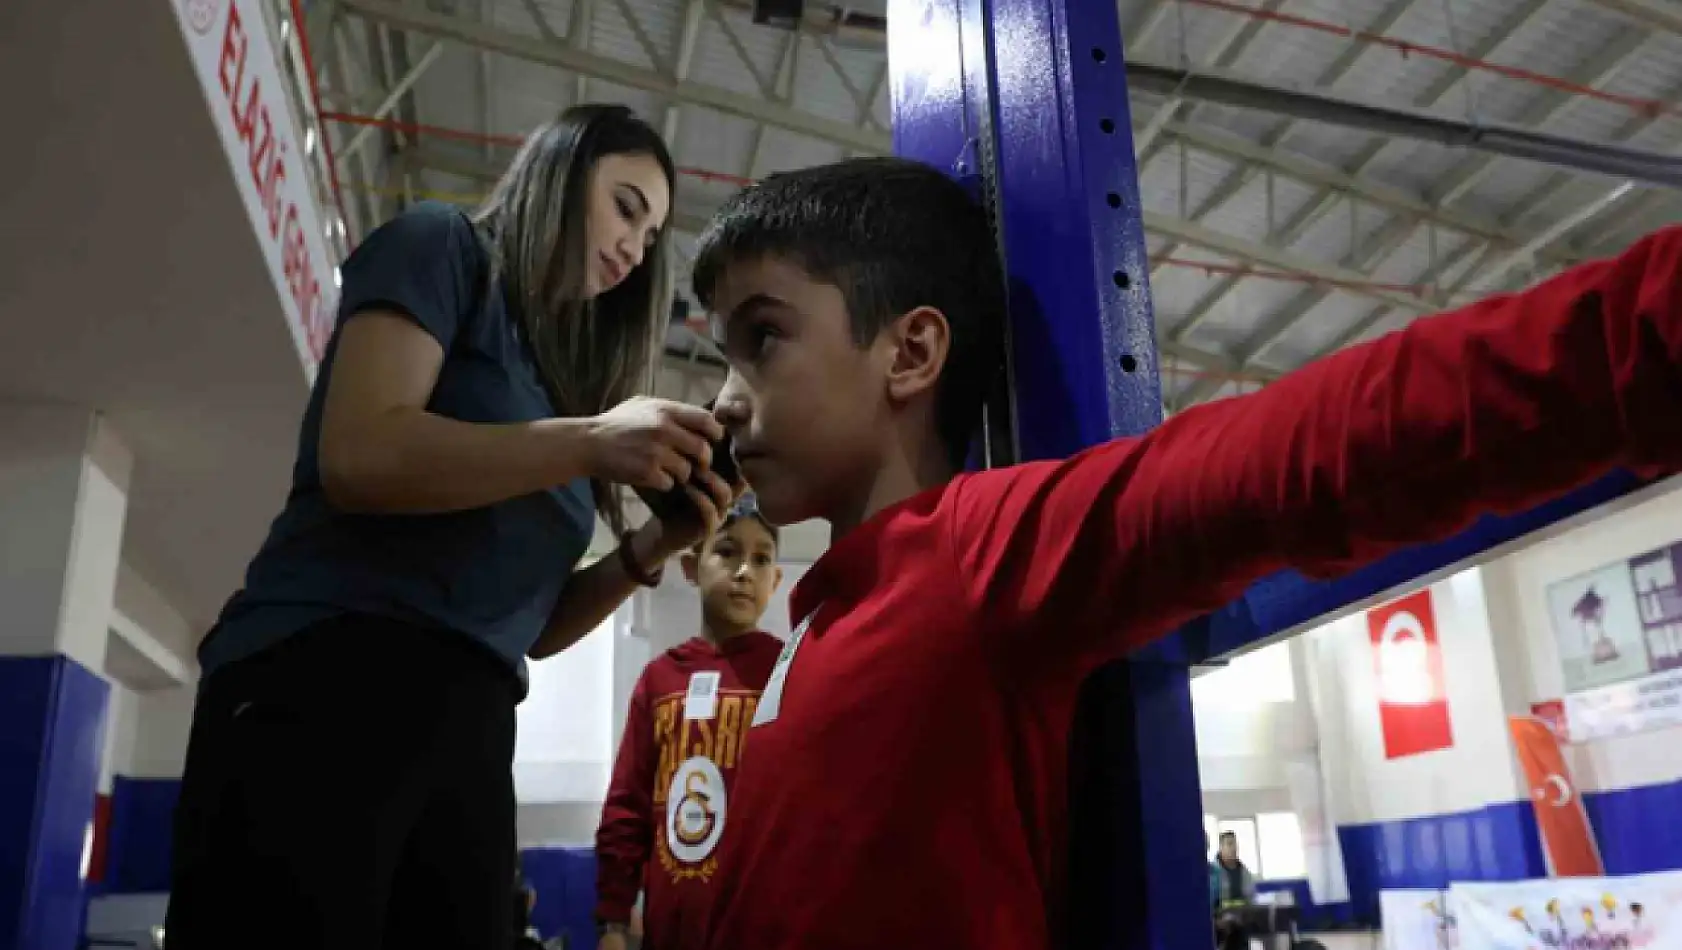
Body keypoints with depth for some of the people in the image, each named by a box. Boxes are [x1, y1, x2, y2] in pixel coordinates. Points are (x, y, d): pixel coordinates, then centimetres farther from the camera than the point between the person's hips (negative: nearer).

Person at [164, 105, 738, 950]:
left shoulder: (559, 369, 21)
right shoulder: (443, 245, 4)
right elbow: (359, 455, -13)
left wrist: (648, 550, -1)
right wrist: (591, 444, -18)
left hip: (467, 728, 7)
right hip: (321, 683, -7)